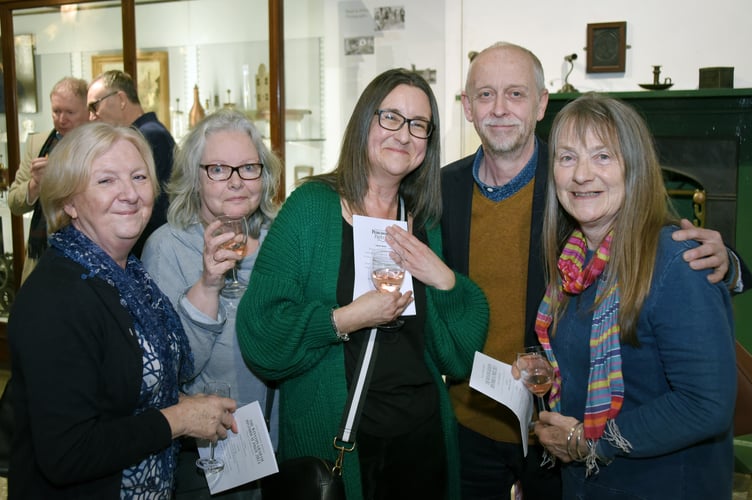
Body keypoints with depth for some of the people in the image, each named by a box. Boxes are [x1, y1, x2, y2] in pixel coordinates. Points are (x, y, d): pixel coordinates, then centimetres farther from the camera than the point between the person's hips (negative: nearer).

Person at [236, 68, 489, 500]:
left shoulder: (427, 222, 5)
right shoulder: (311, 208, -9)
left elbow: (462, 356, 4)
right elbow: (259, 334, -15)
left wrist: (444, 281, -11)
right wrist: (347, 320, -21)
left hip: (422, 433, 5)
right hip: (330, 440, -4)